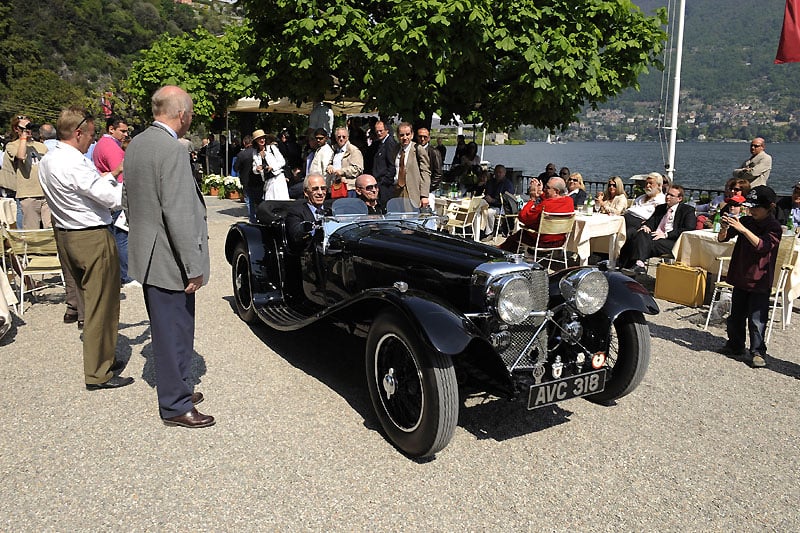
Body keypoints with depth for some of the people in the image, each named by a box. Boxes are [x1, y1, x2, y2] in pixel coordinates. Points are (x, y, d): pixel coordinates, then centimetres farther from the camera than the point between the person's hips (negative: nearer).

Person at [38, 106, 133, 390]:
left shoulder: (47, 161, 8)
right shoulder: (75, 164, -22)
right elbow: (113, 198, -20)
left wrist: (112, 174, 13)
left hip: (66, 236, 10)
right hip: (92, 239, -10)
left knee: (91, 301, 20)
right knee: (102, 305, 1)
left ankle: (101, 358, 33)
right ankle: (98, 373, 9)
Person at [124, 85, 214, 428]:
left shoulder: (136, 144, 9)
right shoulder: (172, 150, -20)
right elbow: (178, 214, -24)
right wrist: (194, 266, -20)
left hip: (148, 257, 10)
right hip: (169, 260, -10)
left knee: (166, 329, 20)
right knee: (175, 332, 2)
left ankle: (176, 390, 35)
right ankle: (176, 406, 14)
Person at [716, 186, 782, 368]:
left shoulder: (774, 227, -9)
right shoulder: (746, 221, 5)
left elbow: (762, 245, -26)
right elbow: (722, 239, 4)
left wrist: (743, 229, -35)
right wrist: (724, 228, -18)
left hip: (760, 280, -6)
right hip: (740, 277, 6)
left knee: (757, 320, -5)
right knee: (736, 316, 15)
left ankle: (758, 352, 5)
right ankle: (735, 345, 29)